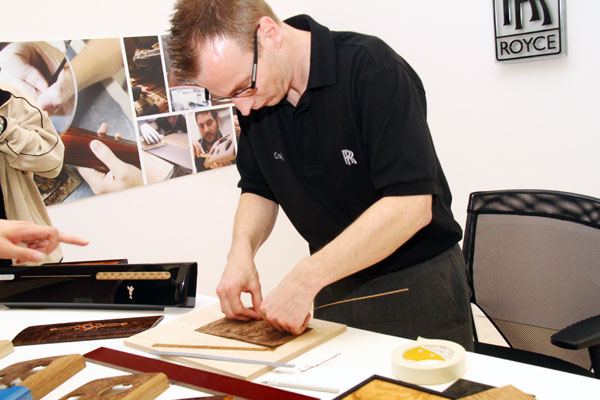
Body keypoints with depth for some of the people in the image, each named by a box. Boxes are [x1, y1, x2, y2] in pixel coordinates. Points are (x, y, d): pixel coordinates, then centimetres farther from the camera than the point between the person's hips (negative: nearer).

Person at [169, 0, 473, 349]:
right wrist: (242, 248, -12)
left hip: (416, 287, -5)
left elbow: (411, 204, -29)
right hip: (335, 290, 5)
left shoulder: (371, 68, -23)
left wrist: (304, 278, -29)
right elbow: (259, 189, 9)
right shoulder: (256, 97, -3)